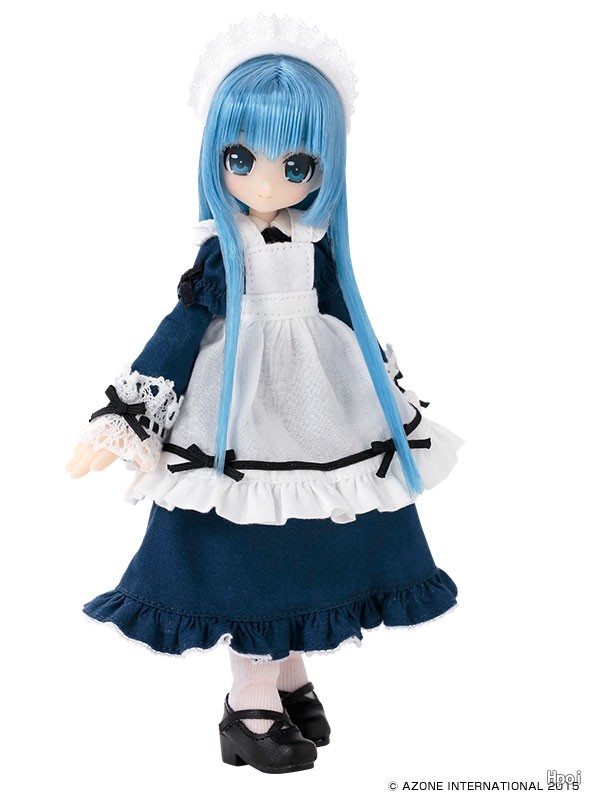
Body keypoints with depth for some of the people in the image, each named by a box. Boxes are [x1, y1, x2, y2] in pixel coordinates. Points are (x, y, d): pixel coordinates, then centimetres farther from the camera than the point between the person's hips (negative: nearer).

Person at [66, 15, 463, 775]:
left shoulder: (318, 242, 1)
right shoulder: (222, 250, -9)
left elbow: (348, 319, 11)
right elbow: (182, 328, -8)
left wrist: (394, 400, 18)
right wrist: (122, 419, -12)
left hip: (325, 416, 4)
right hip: (242, 419, -4)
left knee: (310, 548, 13)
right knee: (248, 556, 3)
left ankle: (289, 672, 36)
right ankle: (250, 702, 21)